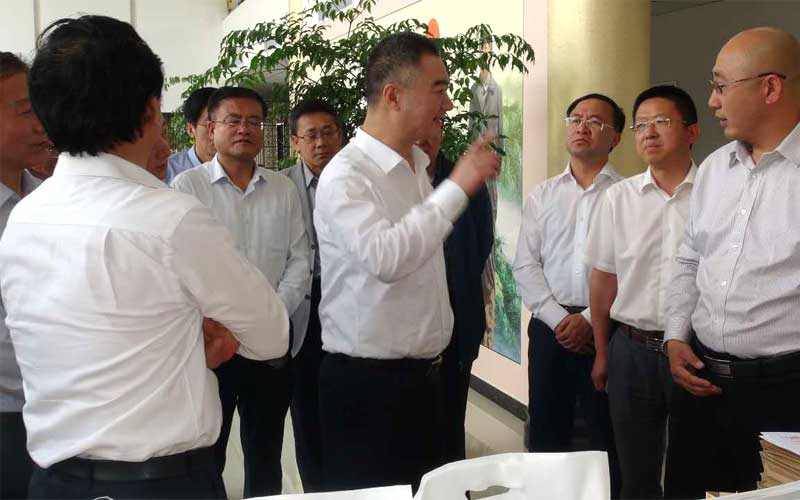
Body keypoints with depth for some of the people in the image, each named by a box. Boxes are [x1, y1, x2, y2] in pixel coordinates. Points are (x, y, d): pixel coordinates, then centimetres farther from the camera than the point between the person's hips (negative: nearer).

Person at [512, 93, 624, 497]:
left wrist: (589, 320, -13)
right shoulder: (542, 195, 10)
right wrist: (558, 318, -7)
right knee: (545, 433, 10)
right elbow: (525, 266, 4)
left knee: (605, 434, 5)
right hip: (550, 325, 3)